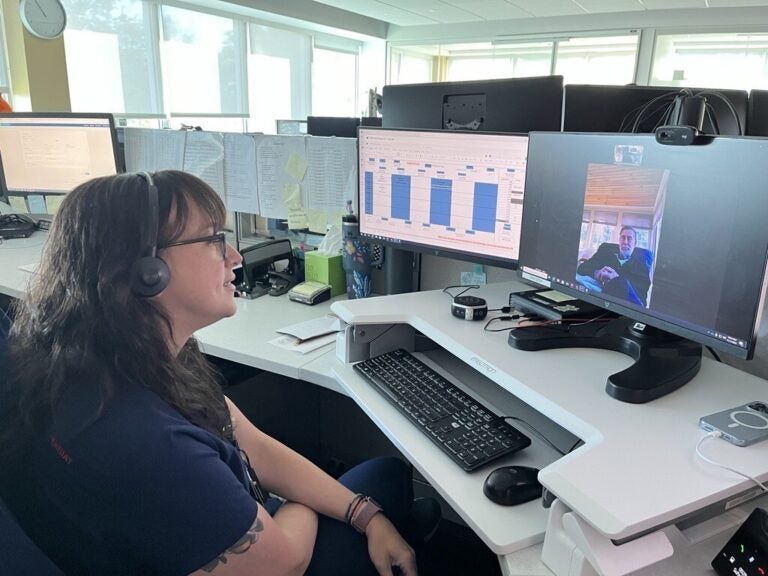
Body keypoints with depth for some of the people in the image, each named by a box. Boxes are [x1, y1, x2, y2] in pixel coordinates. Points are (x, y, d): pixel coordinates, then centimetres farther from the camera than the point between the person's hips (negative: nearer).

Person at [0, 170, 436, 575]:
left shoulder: (146, 360, -11)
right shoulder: (142, 444, -40)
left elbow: (258, 449, -4)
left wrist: (368, 516, -6)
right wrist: (304, 505, -3)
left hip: (237, 527, 7)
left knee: (391, 473, 18)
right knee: (391, 482, 11)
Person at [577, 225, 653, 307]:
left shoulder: (644, 255, 16)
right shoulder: (607, 248, 21)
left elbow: (645, 283, -1)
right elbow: (583, 268, 8)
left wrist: (617, 278, -18)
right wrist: (597, 273, -16)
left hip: (630, 300, -2)